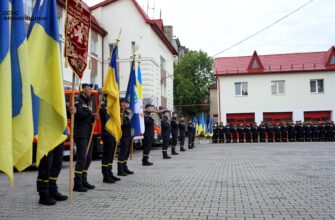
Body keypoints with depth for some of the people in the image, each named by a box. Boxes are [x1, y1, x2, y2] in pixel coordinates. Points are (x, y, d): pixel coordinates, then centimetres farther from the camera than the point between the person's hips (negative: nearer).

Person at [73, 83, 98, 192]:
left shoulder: (89, 102, 20)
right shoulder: (78, 101, -6)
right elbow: (79, 114, -22)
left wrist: (94, 117, -5)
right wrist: (91, 114, -10)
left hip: (88, 134, 9)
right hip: (81, 134, -9)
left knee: (88, 158, 11)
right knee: (82, 158, -11)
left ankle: (83, 180, 21)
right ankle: (77, 184, -6)